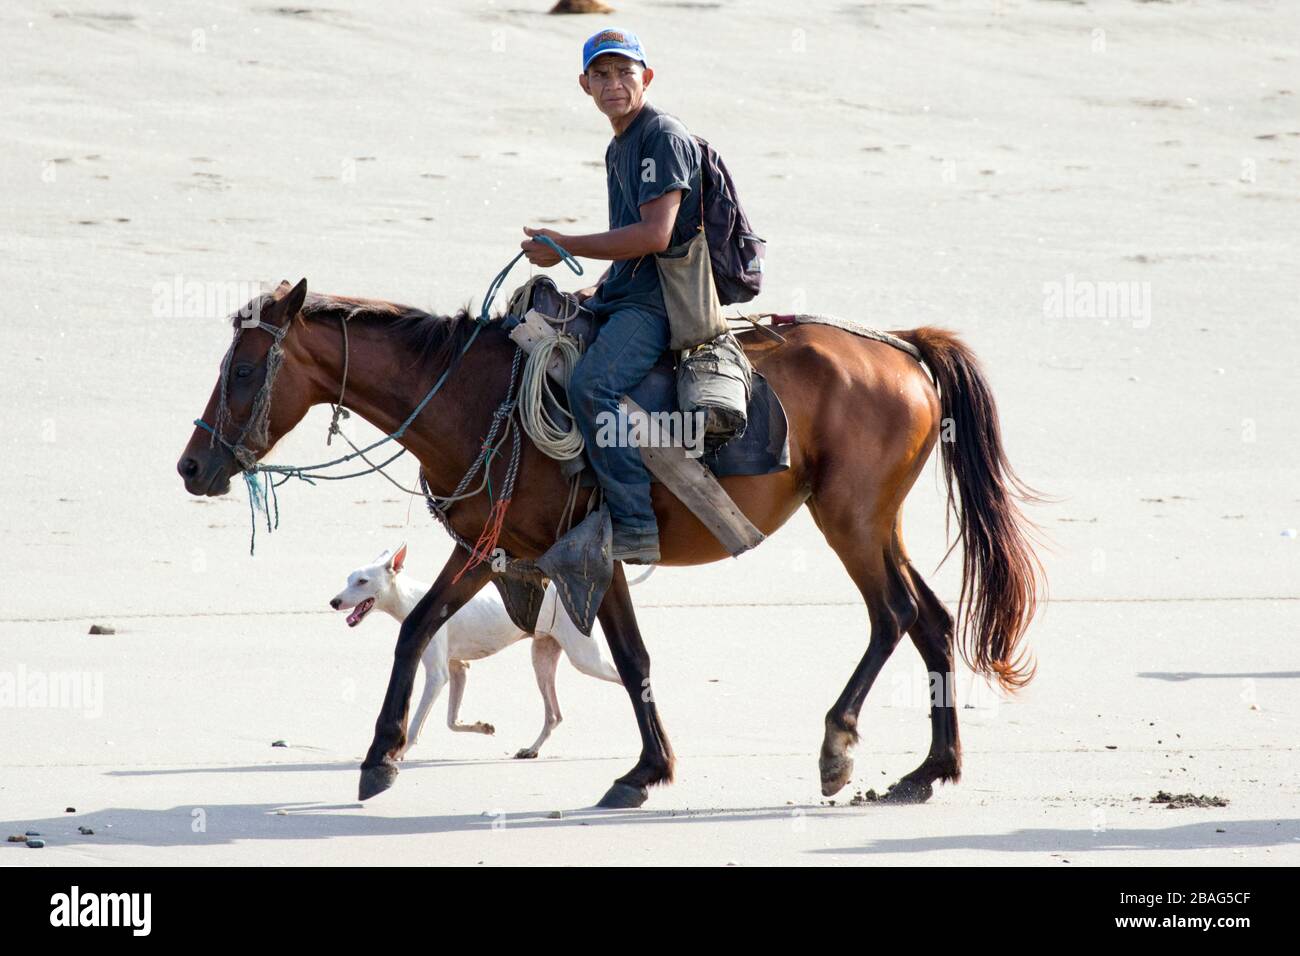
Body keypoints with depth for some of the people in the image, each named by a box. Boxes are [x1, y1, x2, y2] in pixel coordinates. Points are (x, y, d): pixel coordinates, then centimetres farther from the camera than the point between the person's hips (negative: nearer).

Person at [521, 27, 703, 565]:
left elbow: (655, 235, -21)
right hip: (623, 297, 11)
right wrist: (597, 291, 13)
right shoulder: (618, 149, 20)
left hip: (661, 299, -11)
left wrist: (566, 248, -16)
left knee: (591, 384, -30)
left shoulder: (664, 138, -11)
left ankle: (637, 526, -30)